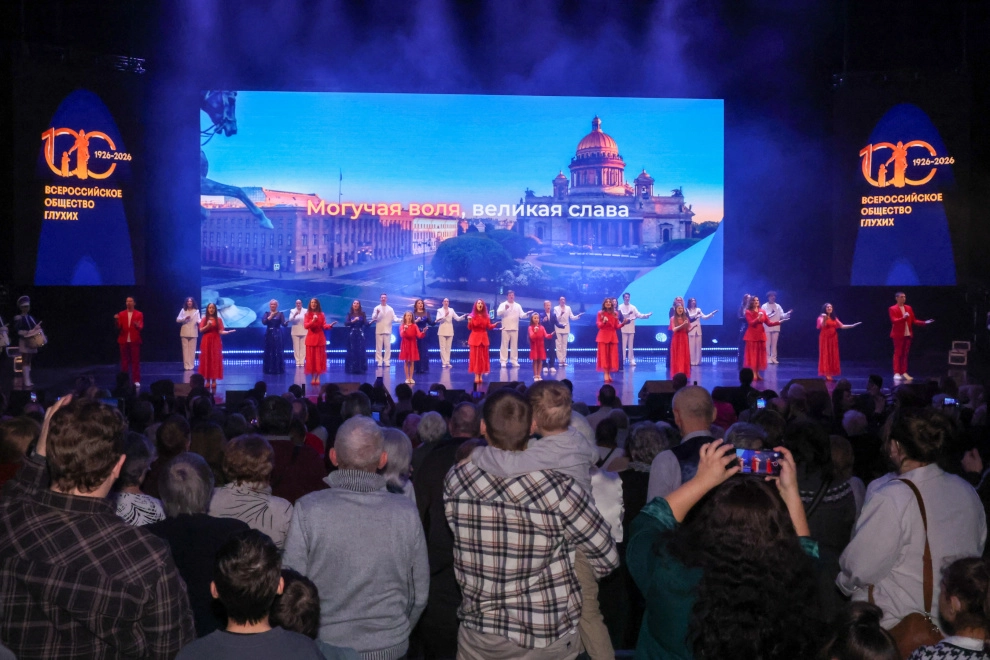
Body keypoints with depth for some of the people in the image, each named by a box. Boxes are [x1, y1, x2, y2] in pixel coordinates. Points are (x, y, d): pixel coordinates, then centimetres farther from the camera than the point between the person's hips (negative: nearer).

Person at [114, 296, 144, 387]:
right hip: (124, 340, 2)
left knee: (135, 361, 0)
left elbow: (141, 327, -4)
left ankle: (136, 380, 3)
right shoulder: (121, 314, 9)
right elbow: (118, 327, 3)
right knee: (124, 361, 5)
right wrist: (117, 321, -15)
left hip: (134, 340, -2)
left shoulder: (139, 314, 4)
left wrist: (138, 326, -26)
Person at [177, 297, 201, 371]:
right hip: (184, 333, 1)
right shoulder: (183, 310, 5)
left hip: (193, 333, 0)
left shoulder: (196, 311, 3)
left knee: (192, 350, 0)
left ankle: (191, 365, 5)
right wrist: (185, 318, -16)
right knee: (185, 349, 1)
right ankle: (186, 366, 3)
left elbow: (198, 320, -8)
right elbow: (177, 320, 0)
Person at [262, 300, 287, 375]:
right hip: (269, 334, 1)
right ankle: (269, 369, 8)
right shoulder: (266, 313, 6)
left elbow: (283, 324, -10)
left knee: (278, 352, -3)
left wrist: (287, 322, -32)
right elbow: (264, 322, -11)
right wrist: (270, 316, -22)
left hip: (278, 335, -1)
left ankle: (278, 369, 2)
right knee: (269, 352, 2)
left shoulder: (280, 314, 2)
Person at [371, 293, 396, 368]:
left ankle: (387, 361, 3)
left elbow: (394, 318, 1)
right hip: (379, 330, -1)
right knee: (379, 347, -1)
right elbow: (373, 318, -4)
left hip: (387, 330, 1)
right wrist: (377, 314, -23)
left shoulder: (390, 309, 11)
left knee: (388, 346, -1)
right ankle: (379, 361, 2)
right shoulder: (376, 308, 6)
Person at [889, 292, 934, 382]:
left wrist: (924, 322, 3)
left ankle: (904, 372, 10)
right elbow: (894, 321, -17)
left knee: (905, 354, 7)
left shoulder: (908, 308, 13)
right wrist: (903, 318, -32)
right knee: (898, 354, -4)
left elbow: (914, 320, 13)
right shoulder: (893, 309, -4)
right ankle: (897, 373, -3)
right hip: (898, 334, -5)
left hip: (908, 334, 5)